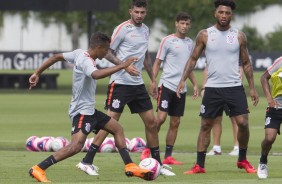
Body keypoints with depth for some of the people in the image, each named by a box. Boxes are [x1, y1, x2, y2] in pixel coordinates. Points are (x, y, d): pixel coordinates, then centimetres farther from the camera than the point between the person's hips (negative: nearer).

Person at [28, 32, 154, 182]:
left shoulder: (79, 53, 6)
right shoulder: (86, 61, -22)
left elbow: (56, 57, 15)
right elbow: (96, 75, -44)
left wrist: (37, 73, 23)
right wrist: (122, 66, -41)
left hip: (89, 110, 11)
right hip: (82, 111, -11)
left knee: (117, 129, 17)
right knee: (76, 146, -25)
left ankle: (130, 167, 18)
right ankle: (38, 170, -24)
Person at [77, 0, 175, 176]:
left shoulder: (145, 29, 13)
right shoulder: (123, 29, -9)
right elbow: (108, 52, -10)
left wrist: (153, 79, 22)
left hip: (138, 83, 7)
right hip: (120, 82, -7)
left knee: (151, 122, 7)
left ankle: (158, 164, 18)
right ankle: (87, 162, -8)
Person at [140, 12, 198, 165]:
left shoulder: (190, 43, 14)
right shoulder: (168, 41, -3)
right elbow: (158, 62, -2)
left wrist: (194, 84, 17)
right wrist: (153, 81, -12)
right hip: (167, 85, -6)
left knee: (175, 122, 4)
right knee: (161, 117, -15)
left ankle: (168, 156, 8)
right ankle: (147, 150, -6)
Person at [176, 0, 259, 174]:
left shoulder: (239, 36, 3)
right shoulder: (205, 35, 2)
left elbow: (246, 63, 10)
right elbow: (193, 59, 6)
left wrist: (252, 88, 5)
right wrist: (183, 79, -6)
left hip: (235, 87, 0)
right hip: (212, 88, 0)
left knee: (243, 123, -8)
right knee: (205, 125, 3)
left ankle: (243, 160, 11)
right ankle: (199, 165, 9)